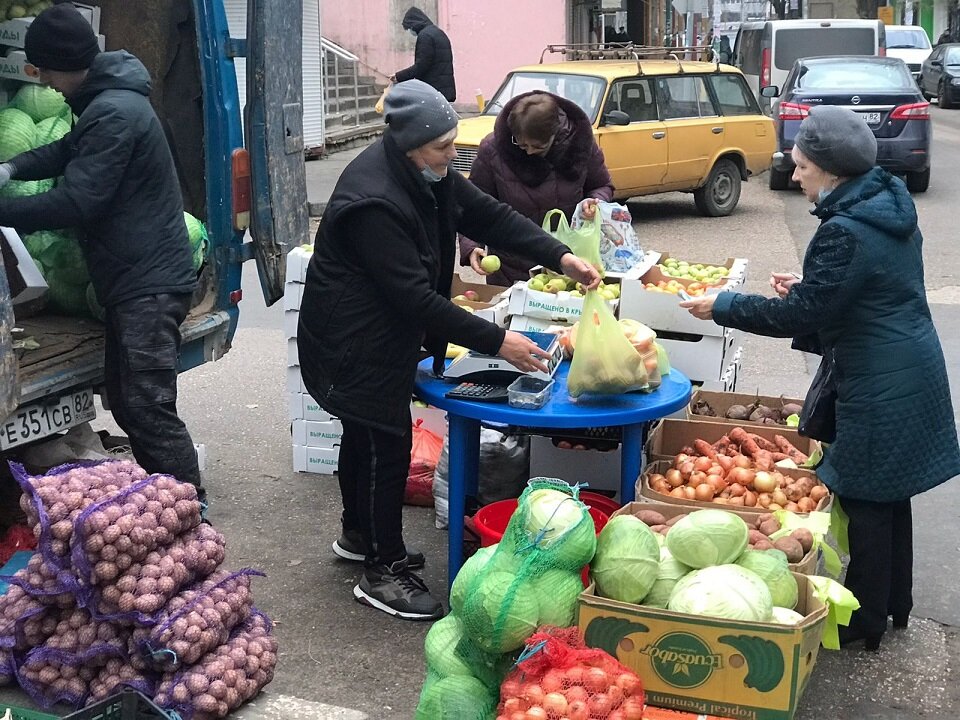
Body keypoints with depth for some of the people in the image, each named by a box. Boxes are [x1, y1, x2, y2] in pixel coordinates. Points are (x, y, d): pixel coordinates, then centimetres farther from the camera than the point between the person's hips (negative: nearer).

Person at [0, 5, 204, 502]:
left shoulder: (115, 114, -19)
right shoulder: (104, 100, 13)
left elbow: (74, 202, -21)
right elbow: (67, 150, 27)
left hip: (150, 283, -11)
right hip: (133, 278, 11)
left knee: (147, 407, -10)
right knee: (124, 400, 15)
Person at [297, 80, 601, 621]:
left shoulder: (426, 175, -2)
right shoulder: (374, 201, -32)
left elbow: (488, 214, 3)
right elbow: (416, 297, -32)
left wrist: (560, 257, -10)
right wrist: (496, 341, -30)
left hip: (387, 332, 10)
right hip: (354, 342, -10)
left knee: (367, 432, 23)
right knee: (388, 443, -5)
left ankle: (360, 535, 42)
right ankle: (384, 571, 8)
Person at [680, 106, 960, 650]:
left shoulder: (845, 231, -24)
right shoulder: (891, 207, 6)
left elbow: (799, 316, -19)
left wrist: (722, 308, -11)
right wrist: (806, 287, 16)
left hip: (880, 389, -10)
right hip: (911, 374, 10)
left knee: (865, 501, 3)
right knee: (889, 496, 20)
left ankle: (866, 619, 16)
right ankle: (895, 602, 35)